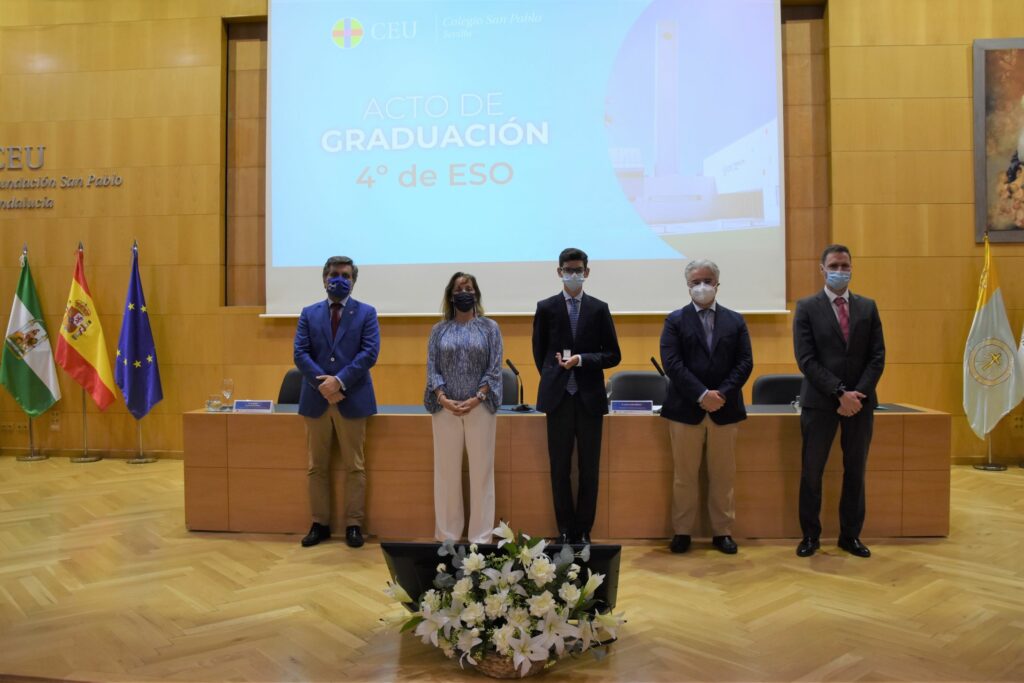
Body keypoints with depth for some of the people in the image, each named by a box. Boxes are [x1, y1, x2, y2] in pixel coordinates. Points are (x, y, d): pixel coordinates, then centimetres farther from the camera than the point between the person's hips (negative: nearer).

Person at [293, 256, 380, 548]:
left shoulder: (366, 313, 4)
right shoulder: (309, 314, 10)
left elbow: (369, 353, -7)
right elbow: (300, 354, 0)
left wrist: (340, 380, -17)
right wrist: (323, 384, -13)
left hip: (352, 399, -2)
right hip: (316, 398, 2)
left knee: (354, 466, 3)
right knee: (317, 466, 9)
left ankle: (353, 525, 12)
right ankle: (320, 524, 19)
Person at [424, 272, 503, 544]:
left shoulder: (489, 327, 5)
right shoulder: (439, 329, 8)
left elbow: (494, 369, -1)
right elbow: (432, 368, 3)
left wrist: (476, 399, -13)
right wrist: (443, 399, -12)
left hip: (480, 407, -1)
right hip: (446, 409, 1)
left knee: (481, 471, 2)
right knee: (446, 470, 5)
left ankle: (481, 536, 11)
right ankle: (447, 535, 16)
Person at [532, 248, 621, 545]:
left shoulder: (599, 308, 4)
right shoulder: (546, 307, 4)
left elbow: (613, 355, 2)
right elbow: (539, 352, 12)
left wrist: (581, 360, -11)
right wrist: (553, 378, 5)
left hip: (590, 397, 0)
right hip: (558, 396, 0)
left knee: (589, 468, 5)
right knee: (560, 467, 5)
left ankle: (584, 531, 16)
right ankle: (565, 529, 17)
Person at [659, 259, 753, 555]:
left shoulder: (735, 320, 10)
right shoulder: (675, 320, 3)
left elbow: (745, 362, 1)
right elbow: (672, 363, -8)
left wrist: (721, 393, -13)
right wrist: (701, 395, -17)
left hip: (725, 408, 2)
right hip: (686, 408, -2)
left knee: (723, 475, 8)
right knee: (684, 475, 5)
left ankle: (722, 532, 18)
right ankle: (682, 532, 15)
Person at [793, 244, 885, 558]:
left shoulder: (868, 307, 8)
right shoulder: (807, 307, -1)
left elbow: (877, 357, 4)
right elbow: (806, 360, -9)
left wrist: (857, 394, -10)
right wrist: (840, 393, -16)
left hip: (860, 402, 3)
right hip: (820, 401, -3)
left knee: (855, 471, 10)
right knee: (811, 471, 3)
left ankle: (850, 535, 22)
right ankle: (810, 535, 16)